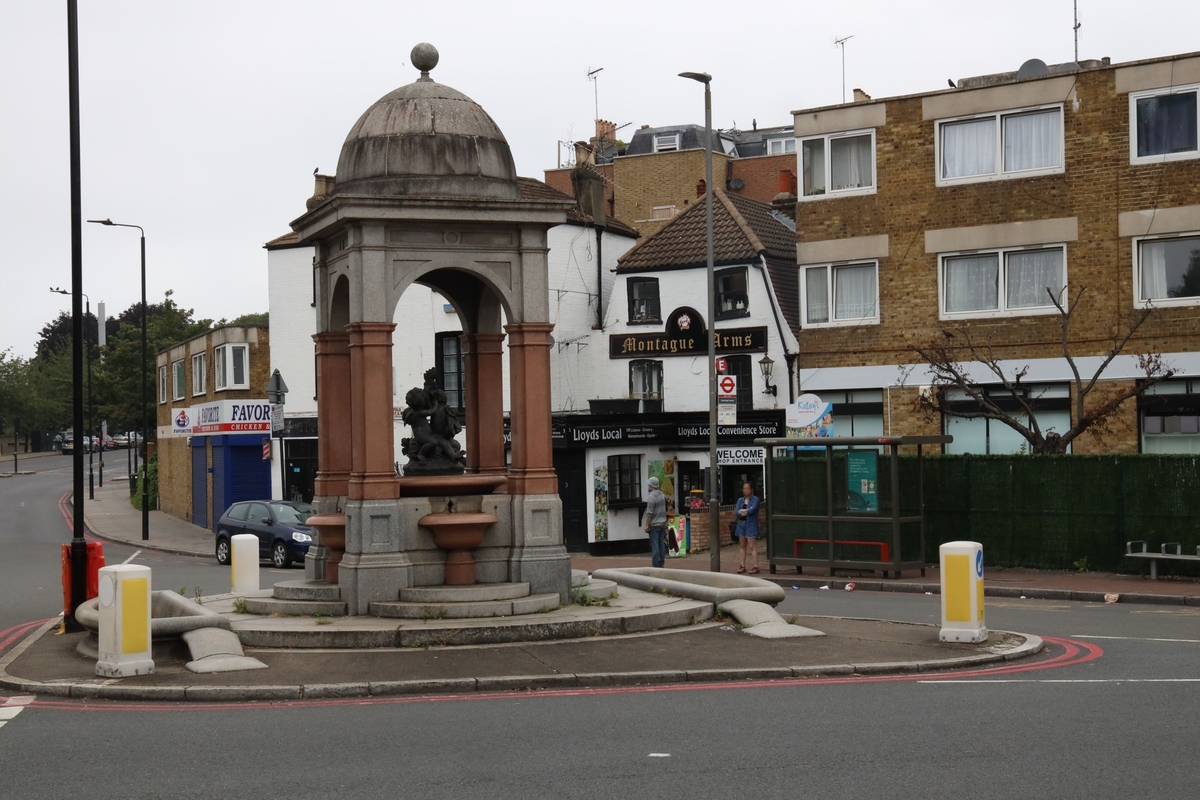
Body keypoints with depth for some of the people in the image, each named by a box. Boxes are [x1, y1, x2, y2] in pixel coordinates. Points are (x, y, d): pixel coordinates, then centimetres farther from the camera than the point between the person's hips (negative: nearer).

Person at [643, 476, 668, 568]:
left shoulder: (651, 497, -17)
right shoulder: (662, 495, 8)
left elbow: (649, 513, -19)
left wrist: (647, 525, -14)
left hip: (654, 524, -8)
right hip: (663, 523, 8)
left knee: (654, 544, -4)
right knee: (661, 543, 12)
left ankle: (655, 563, -3)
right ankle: (661, 562, 15)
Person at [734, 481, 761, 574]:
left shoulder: (755, 500, -3)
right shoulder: (740, 500, 13)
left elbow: (751, 510, -17)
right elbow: (736, 511, 0)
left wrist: (741, 511, -6)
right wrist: (745, 512, -15)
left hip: (751, 525, -6)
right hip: (741, 525, 6)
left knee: (752, 546, -9)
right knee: (743, 546, 11)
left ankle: (755, 566, -10)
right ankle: (742, 565, 16)